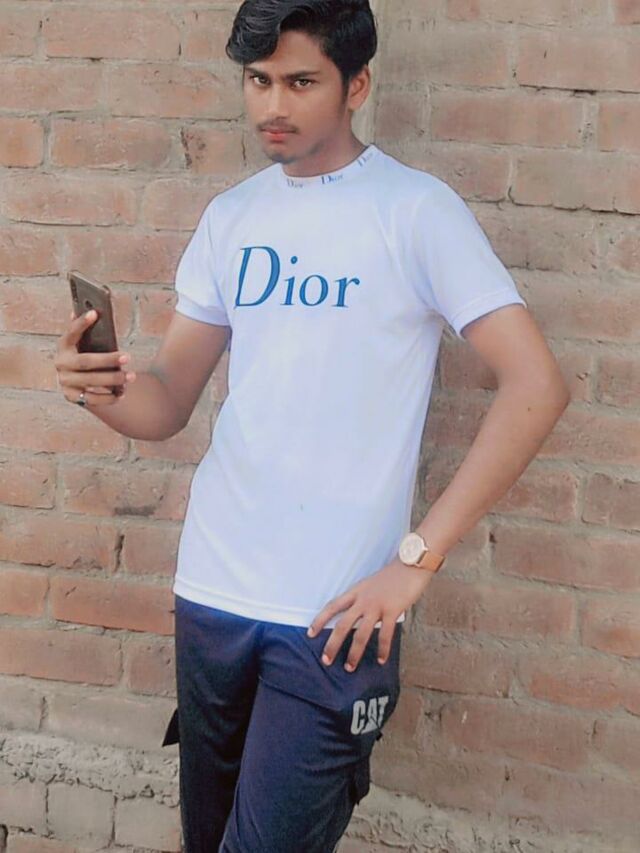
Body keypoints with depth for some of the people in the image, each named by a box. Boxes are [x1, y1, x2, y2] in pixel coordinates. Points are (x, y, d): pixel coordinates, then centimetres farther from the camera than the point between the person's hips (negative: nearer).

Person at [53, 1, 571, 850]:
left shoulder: (417, 209, -8)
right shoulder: (230, 217, 8)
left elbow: (536, 386, -14)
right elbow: (168, 404, 9)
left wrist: (416, 559, -15)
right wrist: (106, 392, -15)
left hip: (335, 614, -5)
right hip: (212, 590, 5)